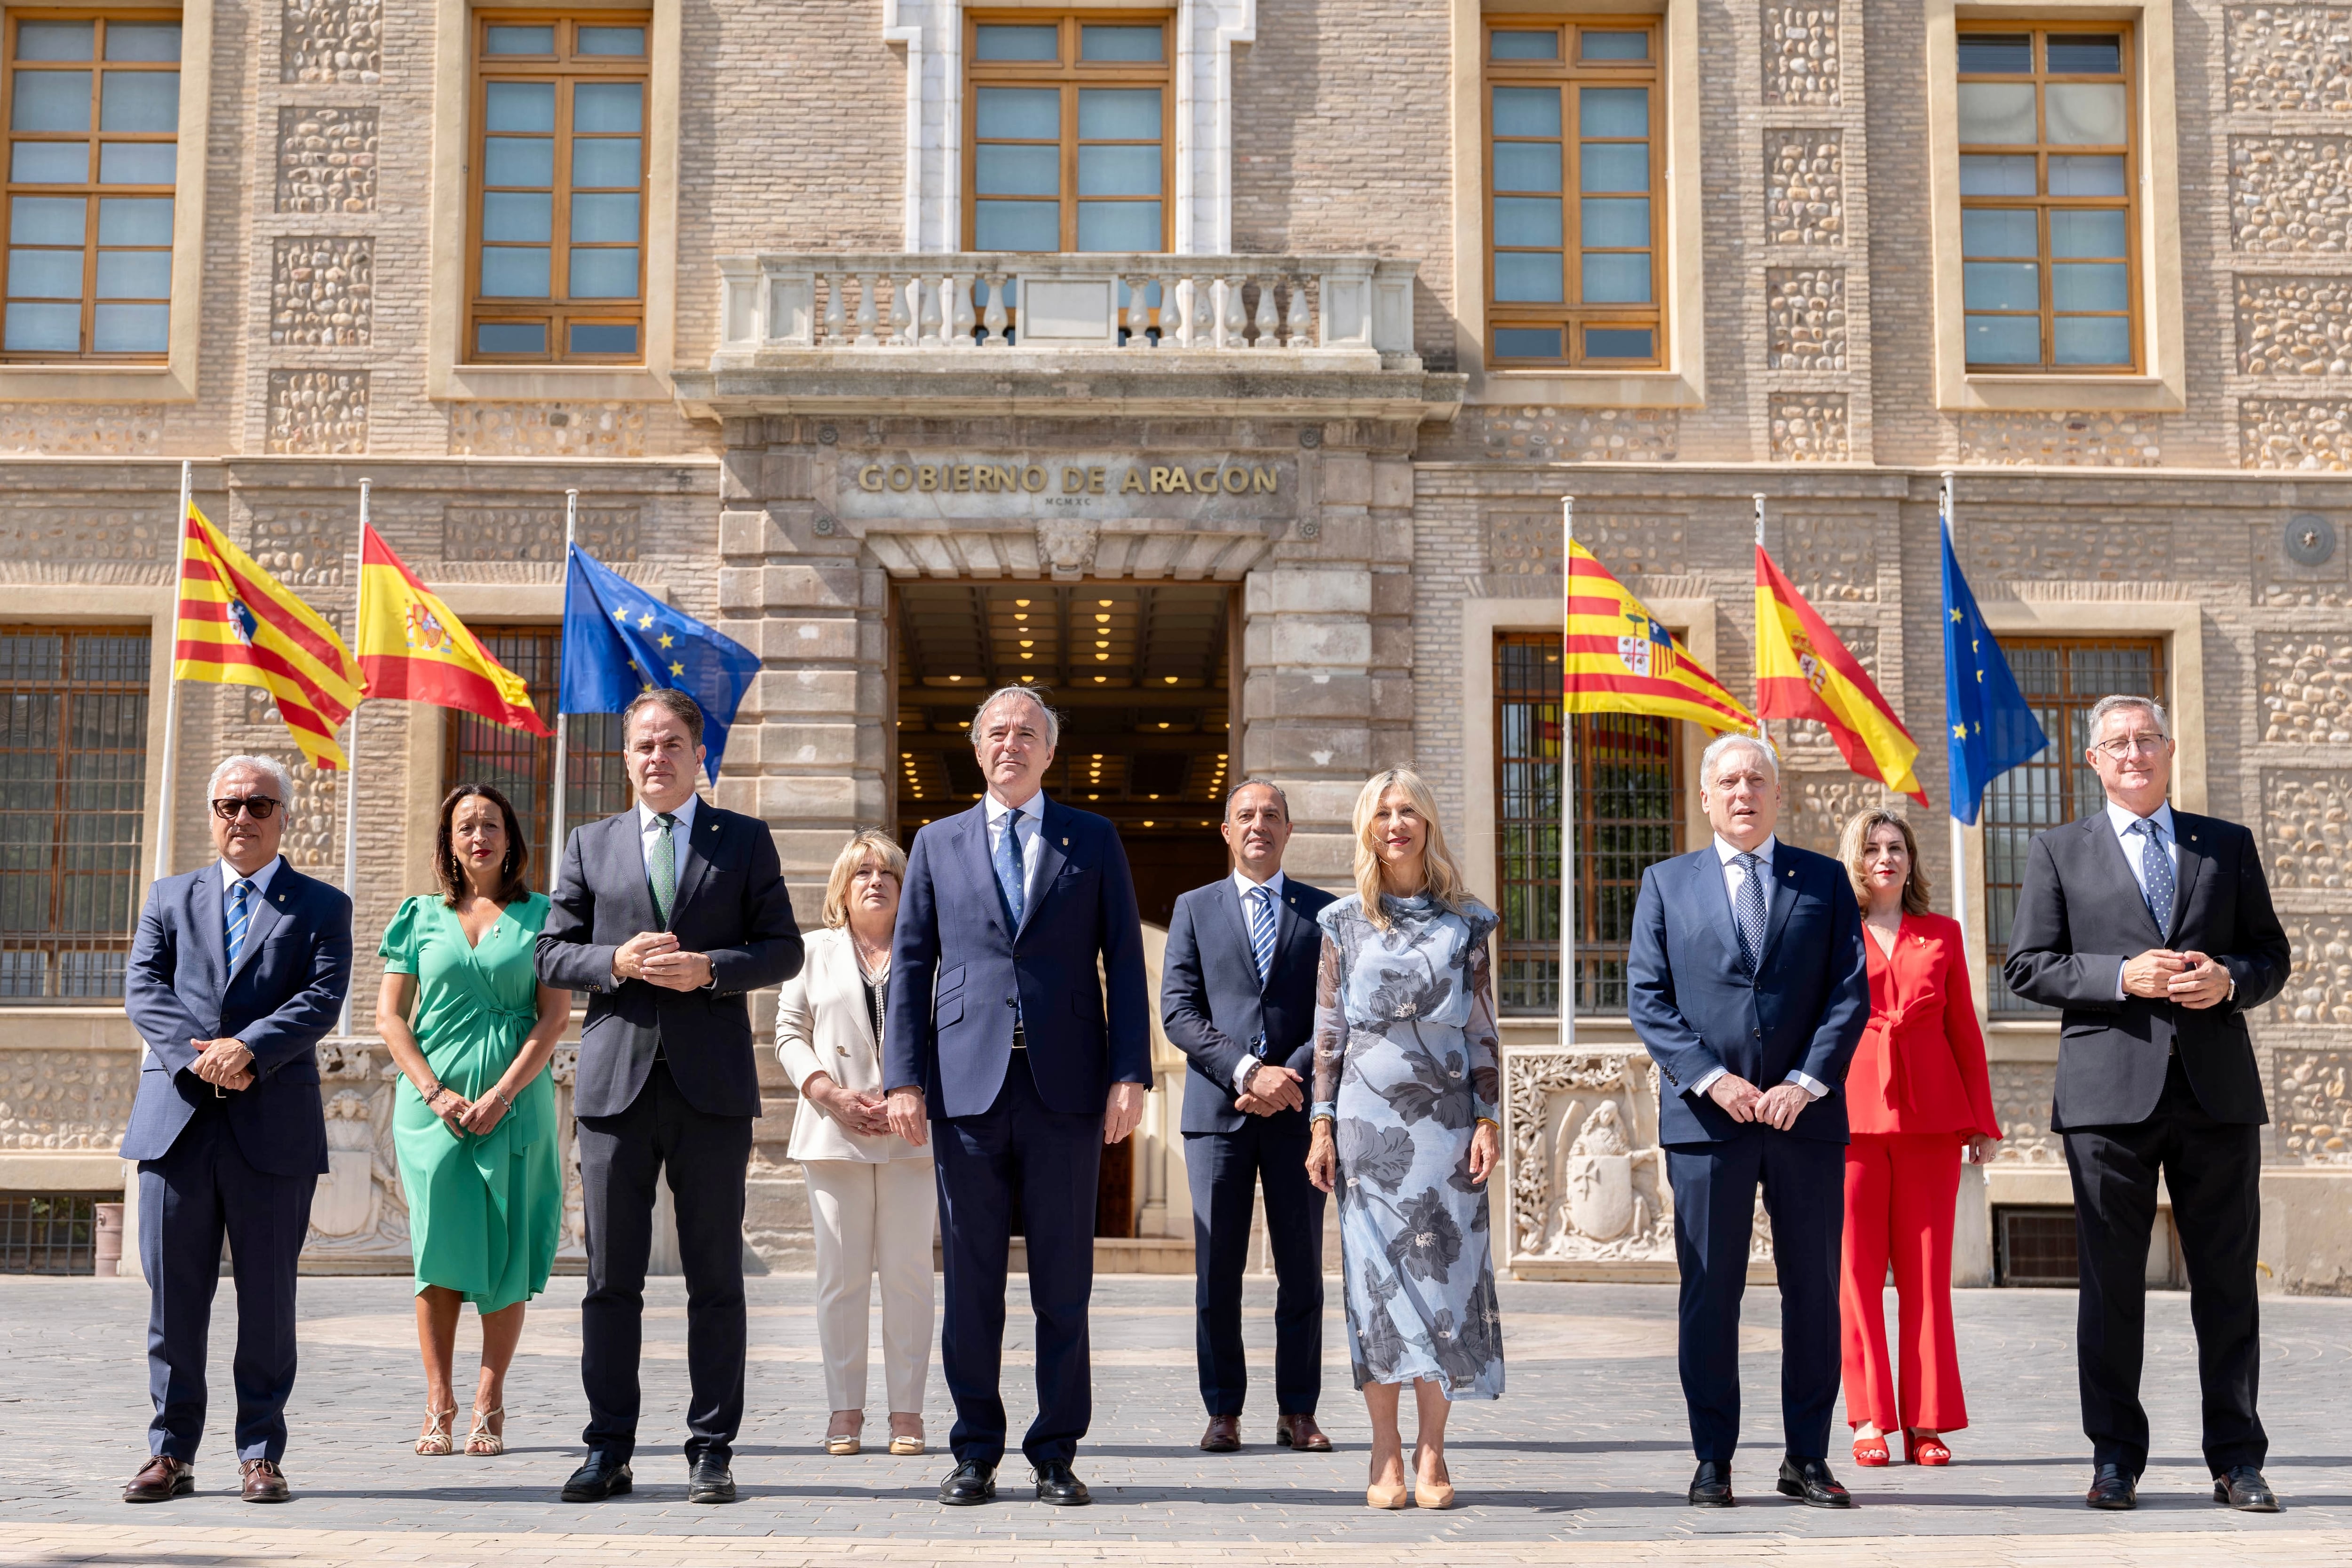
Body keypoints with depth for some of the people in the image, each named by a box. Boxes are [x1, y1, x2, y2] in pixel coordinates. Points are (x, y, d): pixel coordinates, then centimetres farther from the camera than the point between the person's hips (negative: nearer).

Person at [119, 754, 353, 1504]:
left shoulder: (322, 906, 9)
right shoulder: (170, 898, 15)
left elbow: (322, 999, -5)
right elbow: (143, 991, 3)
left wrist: (248, 1049, -18)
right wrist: (201, 1058, -13)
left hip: (274, 1127, -2)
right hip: (177, 1120, 2)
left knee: (268, 1297, 3)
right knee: (173, 1296, 4)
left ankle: (261, 1453, 11)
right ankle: (171, 1452, 13)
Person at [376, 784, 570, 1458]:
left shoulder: (539, 916, 6)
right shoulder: (421, 917, 10)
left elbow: (556, 1016, 0)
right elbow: (389, 1016, 6)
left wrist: (502, 1093, -10)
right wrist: (436, 1093, -7)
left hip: (515, 1104, -1)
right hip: (433, 1103, 1)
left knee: (507, 1252, -2)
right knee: (442, 1250, -2)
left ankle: (489, 1405, 3)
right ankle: (439, 1404, 2)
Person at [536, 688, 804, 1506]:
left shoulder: (746, 840, 9)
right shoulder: (591, 844, 13)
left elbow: (783, 948, 4)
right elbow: (551, 953, 10)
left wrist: (711, 967, -12)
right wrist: (616, 962, -9)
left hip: (712, 1081, -1)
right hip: (615, 1079, 1)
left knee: (715, 1277, 2)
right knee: (610, 1277, 3)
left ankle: (711, 1451, 9)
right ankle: (609, 1450, 11)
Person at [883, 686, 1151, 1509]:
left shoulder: (1093, 840, 10)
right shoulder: (937, 843, 13)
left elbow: (1124, 962, 6)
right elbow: (910, 965, 10)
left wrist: (1130, 1073, -4)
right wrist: (904, 1078, 0)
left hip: (1065, 1086, -1)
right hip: (968, 1085, 1)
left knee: (1063, 1281, 3)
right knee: (971, 1278, 4)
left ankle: (1056, 1455, 11)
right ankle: (976, 1452, 13)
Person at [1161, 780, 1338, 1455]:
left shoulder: (1324, 913, 10)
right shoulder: (1195, 909, 10)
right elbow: (1178, 1011, 0)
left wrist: (1291, 1078, -11)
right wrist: (1247, 1071, -13)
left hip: (1298, 1109, 0)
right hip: (1218, 1109, 0)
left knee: (1302, 1269, 3)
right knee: (1217, 1270, 0)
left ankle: (1298, 1412, 10)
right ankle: (1223, 1412, 7)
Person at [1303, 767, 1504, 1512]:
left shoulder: (1464, 921, 7)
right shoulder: (1345, 922, 7)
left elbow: (1484, 1028, 6)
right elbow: (1328, 1030, 7)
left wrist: (1488, 1119, -1)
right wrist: (1322, 1125, 0)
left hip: (1445, 1117, 0)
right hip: (1369, 1117, 0)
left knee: (1444, 1270, -2)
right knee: (1377, 1273, -1)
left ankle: (1431, 1453, 5)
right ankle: (1386, 1455, 4)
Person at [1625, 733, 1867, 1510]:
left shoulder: (1824, 880, 11)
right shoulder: (1666, 883, 10)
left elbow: (1851, 993, 3)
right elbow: (1647, 997, 2)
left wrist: (1805, 1083, -9)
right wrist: (1711, 1079, -10)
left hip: (1807, 1114, 1)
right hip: (1705, 1117, -1)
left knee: (1815, 1288, 4)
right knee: (1709, 1293, 1)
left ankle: (1807, 1459, 13)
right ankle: (1713, 1460, 8)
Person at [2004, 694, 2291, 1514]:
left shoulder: (2229, 845, 15)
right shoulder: (2059, 852, 9)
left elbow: (2271, 956, 14)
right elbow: (2028, 967, 2)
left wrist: (2230, 980, -9)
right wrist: (2123, 976, -12)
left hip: (2217, 1086, 2)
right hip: (2110, 1093, -1)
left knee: (2227, 1282, 4)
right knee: (2111, 1284, 2)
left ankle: (2237, 1461, 12)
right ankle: (2115, 1460, 11)